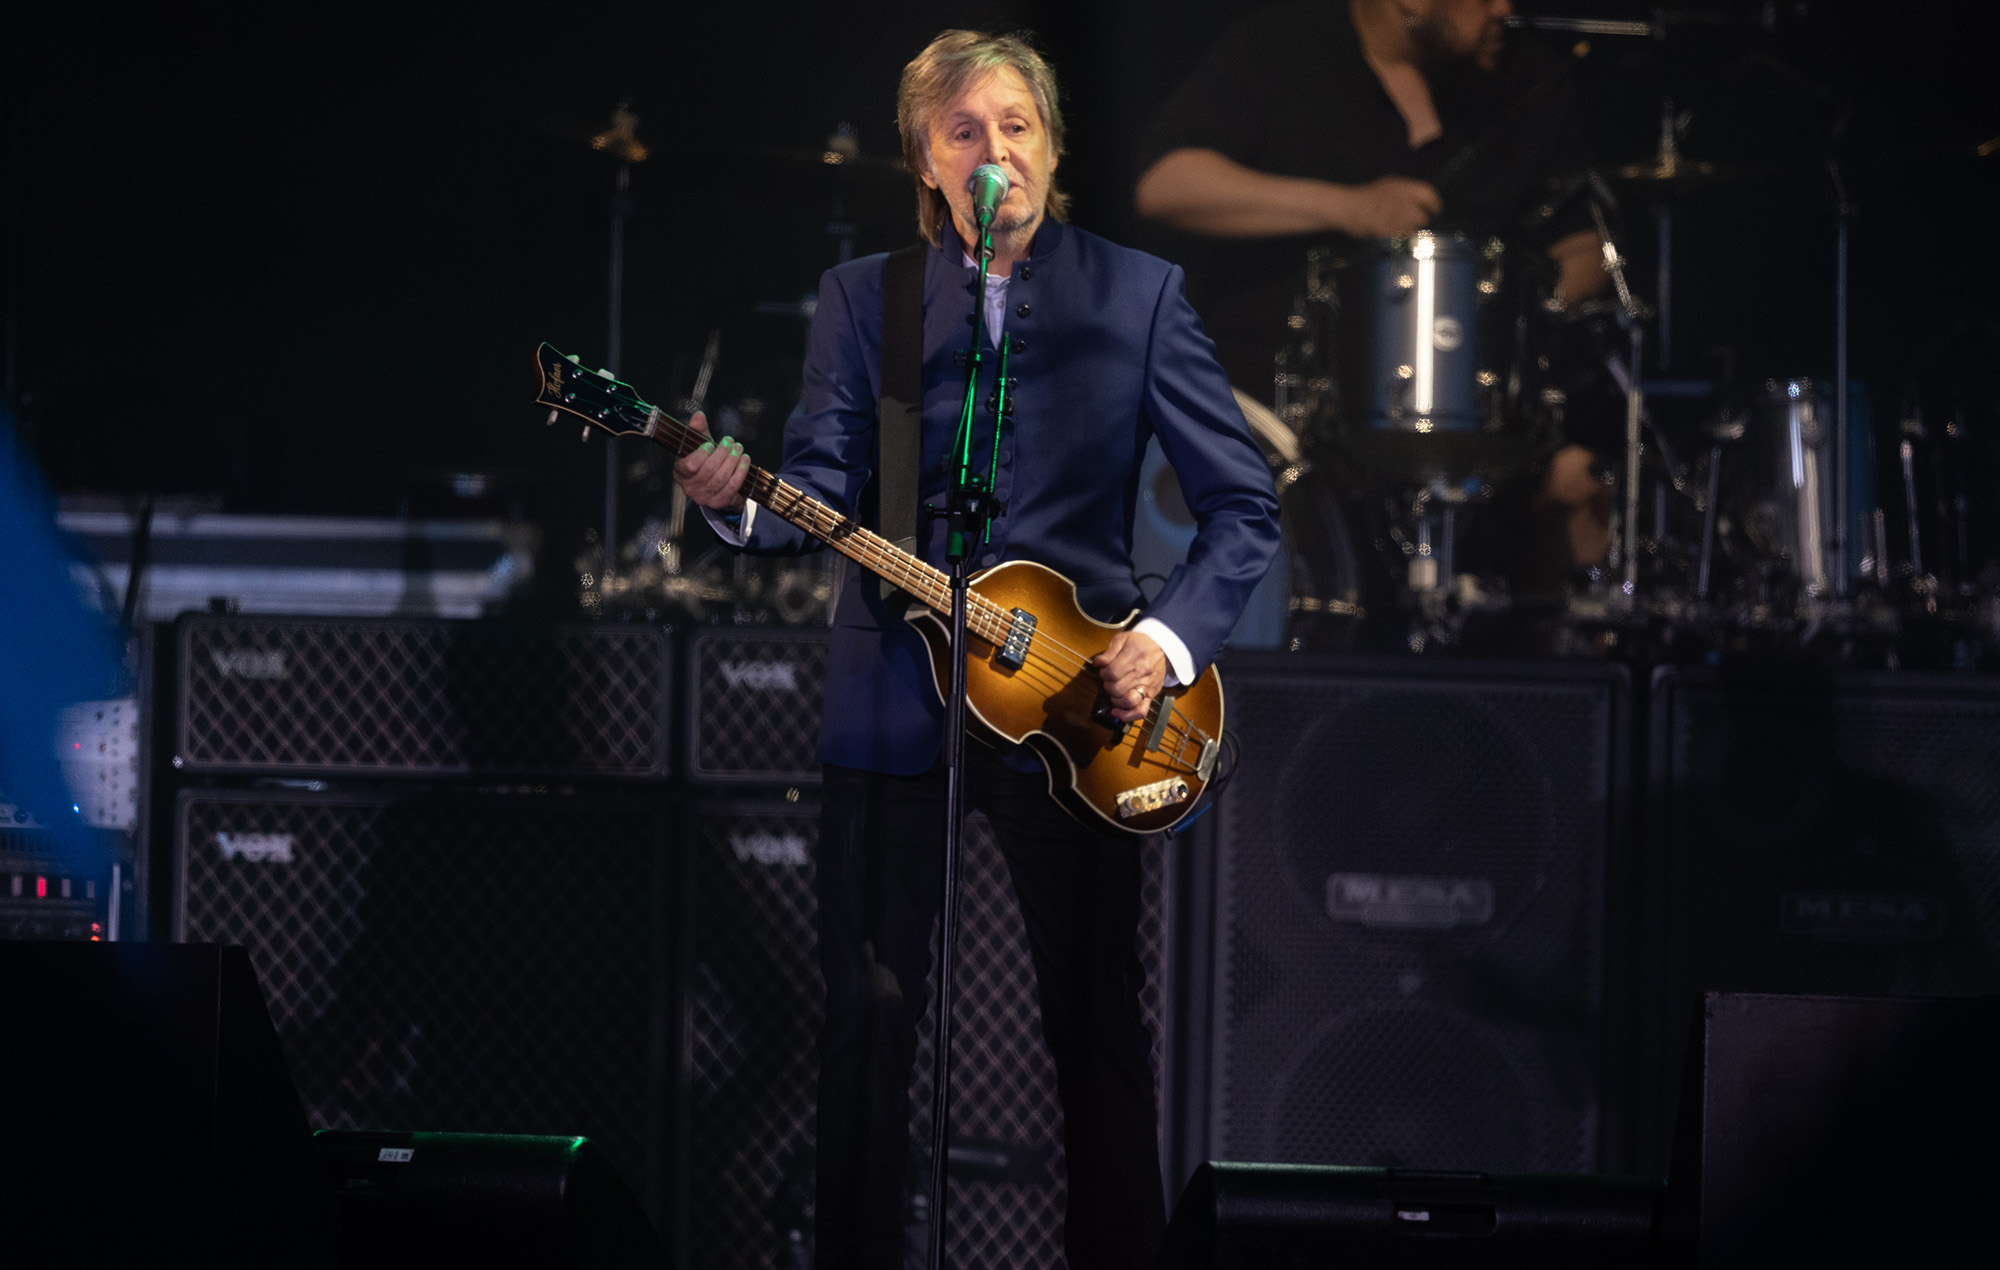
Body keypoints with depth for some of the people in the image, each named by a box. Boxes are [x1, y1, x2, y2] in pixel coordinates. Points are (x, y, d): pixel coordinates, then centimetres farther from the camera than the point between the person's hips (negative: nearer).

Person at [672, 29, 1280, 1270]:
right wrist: (743, 501, -26)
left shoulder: (1138, 294, 2)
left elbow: (1246, 503, 1)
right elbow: (826, 490, -3)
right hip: (896, 704, 1)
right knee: (869, 1021, 2)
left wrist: (1172, 635, -13)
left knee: (1100, 1024, 4)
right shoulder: (863, 296, 6)